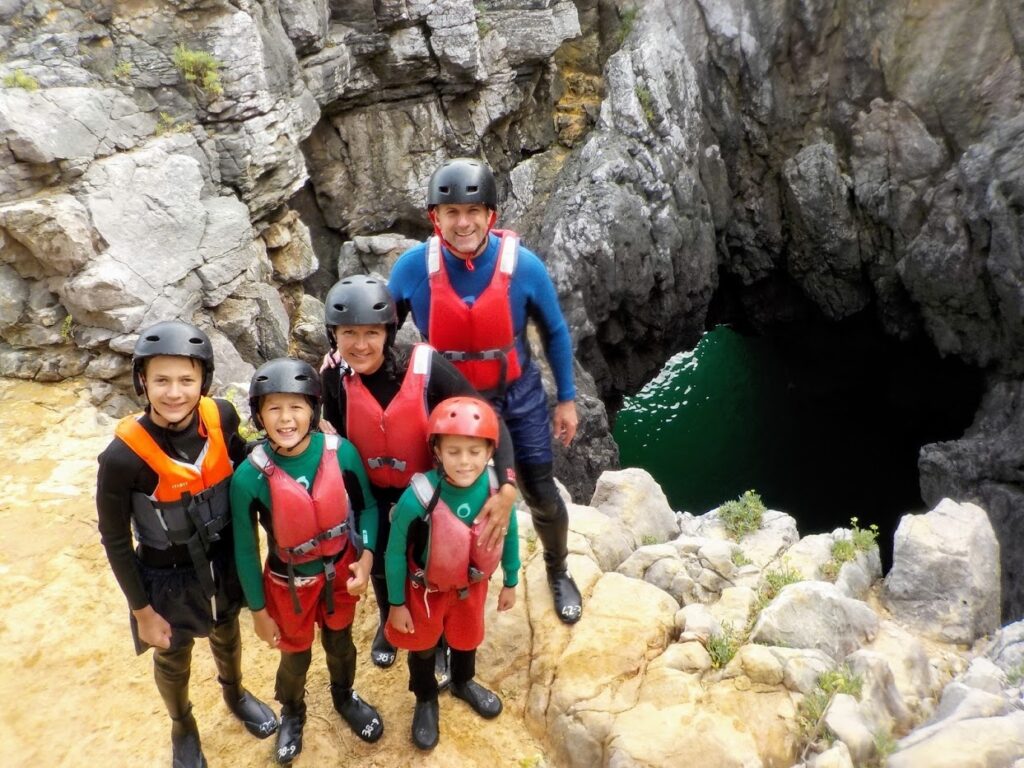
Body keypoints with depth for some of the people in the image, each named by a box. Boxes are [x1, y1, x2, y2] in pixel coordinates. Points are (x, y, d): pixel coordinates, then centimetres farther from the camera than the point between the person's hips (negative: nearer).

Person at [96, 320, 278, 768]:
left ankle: (235, 693, 62)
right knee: (172, 658, 24)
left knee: (226, 634, 30)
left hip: (223, 561, 3)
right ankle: (182, 727, 55)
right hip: (167, 576, -3)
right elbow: (114, 539, -16)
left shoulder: (221, 417, -22)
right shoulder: (124, 456, -30)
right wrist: (142, 610, -9)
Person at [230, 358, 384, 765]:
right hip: (289, 582, -1)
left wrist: (366, 558, -18)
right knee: (295, 656, 23)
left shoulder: (341, 453, -23)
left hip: (340, 571, 2)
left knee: (340, 642, 27)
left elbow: (367, 505, -6)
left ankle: (345, 697, 59)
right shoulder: (249, 477, -26)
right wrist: (259, 610, -4)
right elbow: (245, 549, -12)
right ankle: (292, 713, 56)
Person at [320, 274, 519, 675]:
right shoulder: (336, 377, -21)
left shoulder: (425, 366, -31)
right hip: (374, 493, 3)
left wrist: (507, 489, -40)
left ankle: (439, 642, 50)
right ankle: (388, 623, 61)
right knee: (380, 564, 27)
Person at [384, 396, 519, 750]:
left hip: (472, 585, 3)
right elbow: (395, 553, -19)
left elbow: (510, 536, -7)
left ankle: (463, 683, 62)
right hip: (425, 588, -2)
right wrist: (397, 604, -9)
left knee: (467, 638, 29)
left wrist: (510, 583, 5)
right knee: (422, 646, 24)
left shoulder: (497, 489, -27)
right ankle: (426, 700, 54)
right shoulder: (418, 497, -36)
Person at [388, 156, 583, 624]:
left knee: (541, 494, 13)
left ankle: (558, 572, 43)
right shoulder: (413, 267, -21)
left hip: (517, 395, 0)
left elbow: (555, 332, -5)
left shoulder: (522, 265, -21)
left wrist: (567, 399, 1)